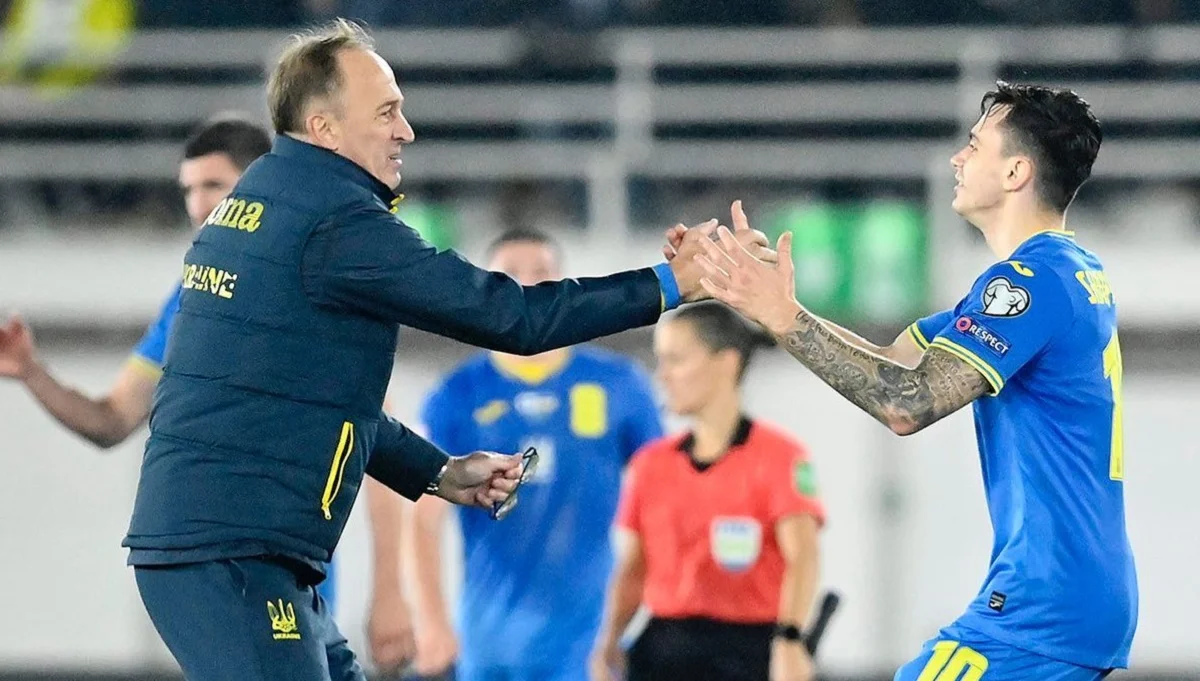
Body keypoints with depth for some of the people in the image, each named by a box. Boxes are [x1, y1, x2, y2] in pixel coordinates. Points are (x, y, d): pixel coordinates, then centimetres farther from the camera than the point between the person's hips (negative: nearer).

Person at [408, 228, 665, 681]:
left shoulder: (619, 384, 3)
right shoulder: (459, 397, 3)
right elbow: (427, 515, -1)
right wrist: (431, 619, -11)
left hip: (593, 641, -1)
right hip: (492, 642, 1)